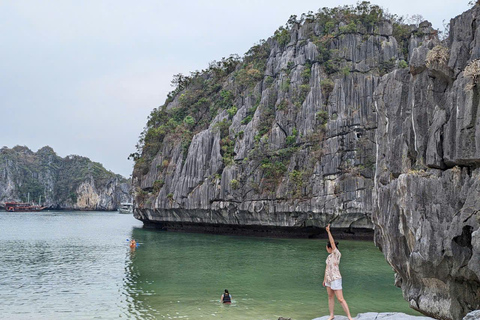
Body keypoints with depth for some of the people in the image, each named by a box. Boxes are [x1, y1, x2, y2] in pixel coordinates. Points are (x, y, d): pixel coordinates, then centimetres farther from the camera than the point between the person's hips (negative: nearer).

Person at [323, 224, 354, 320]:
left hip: (336, 279, -8)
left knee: (341, 299, -8)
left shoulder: (337, 254, -16)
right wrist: (324, 279, 18)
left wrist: (328, 231, -26)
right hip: (329, 279, 8)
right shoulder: (330, 256, 8)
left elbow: (332, 243, -26)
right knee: (330, 297, 13)